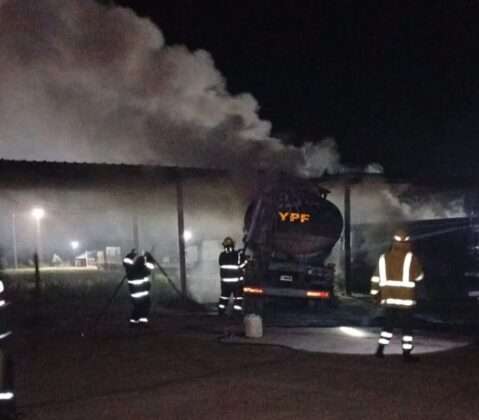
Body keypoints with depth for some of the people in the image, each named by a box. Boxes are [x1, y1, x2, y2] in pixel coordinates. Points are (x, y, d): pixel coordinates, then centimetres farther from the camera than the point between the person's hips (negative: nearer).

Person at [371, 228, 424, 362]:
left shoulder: (384, 258, 5)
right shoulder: (410, 258, -8)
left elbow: (376, 278, 7)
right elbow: (419, 276, -1)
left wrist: (376, 294, 17)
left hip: (388, 298, 4)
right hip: (405, 299, -4)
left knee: (388, 324, 16)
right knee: (406, 327, 4)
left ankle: (380, 350, 12)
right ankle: (406, 353, 5)